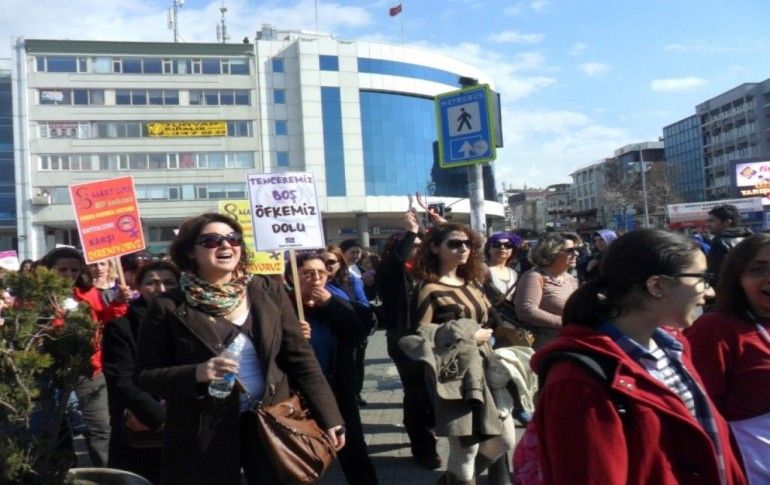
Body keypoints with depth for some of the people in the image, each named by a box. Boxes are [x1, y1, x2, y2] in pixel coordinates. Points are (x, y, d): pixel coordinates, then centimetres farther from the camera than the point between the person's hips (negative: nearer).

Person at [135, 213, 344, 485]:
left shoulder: (269, 292, 0)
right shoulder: (169, 307, -6)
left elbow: (300, 358, 1)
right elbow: (145, 375, -3)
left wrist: (328, 417, -2)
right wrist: (196, 374, -21)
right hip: (203, 436, -2)